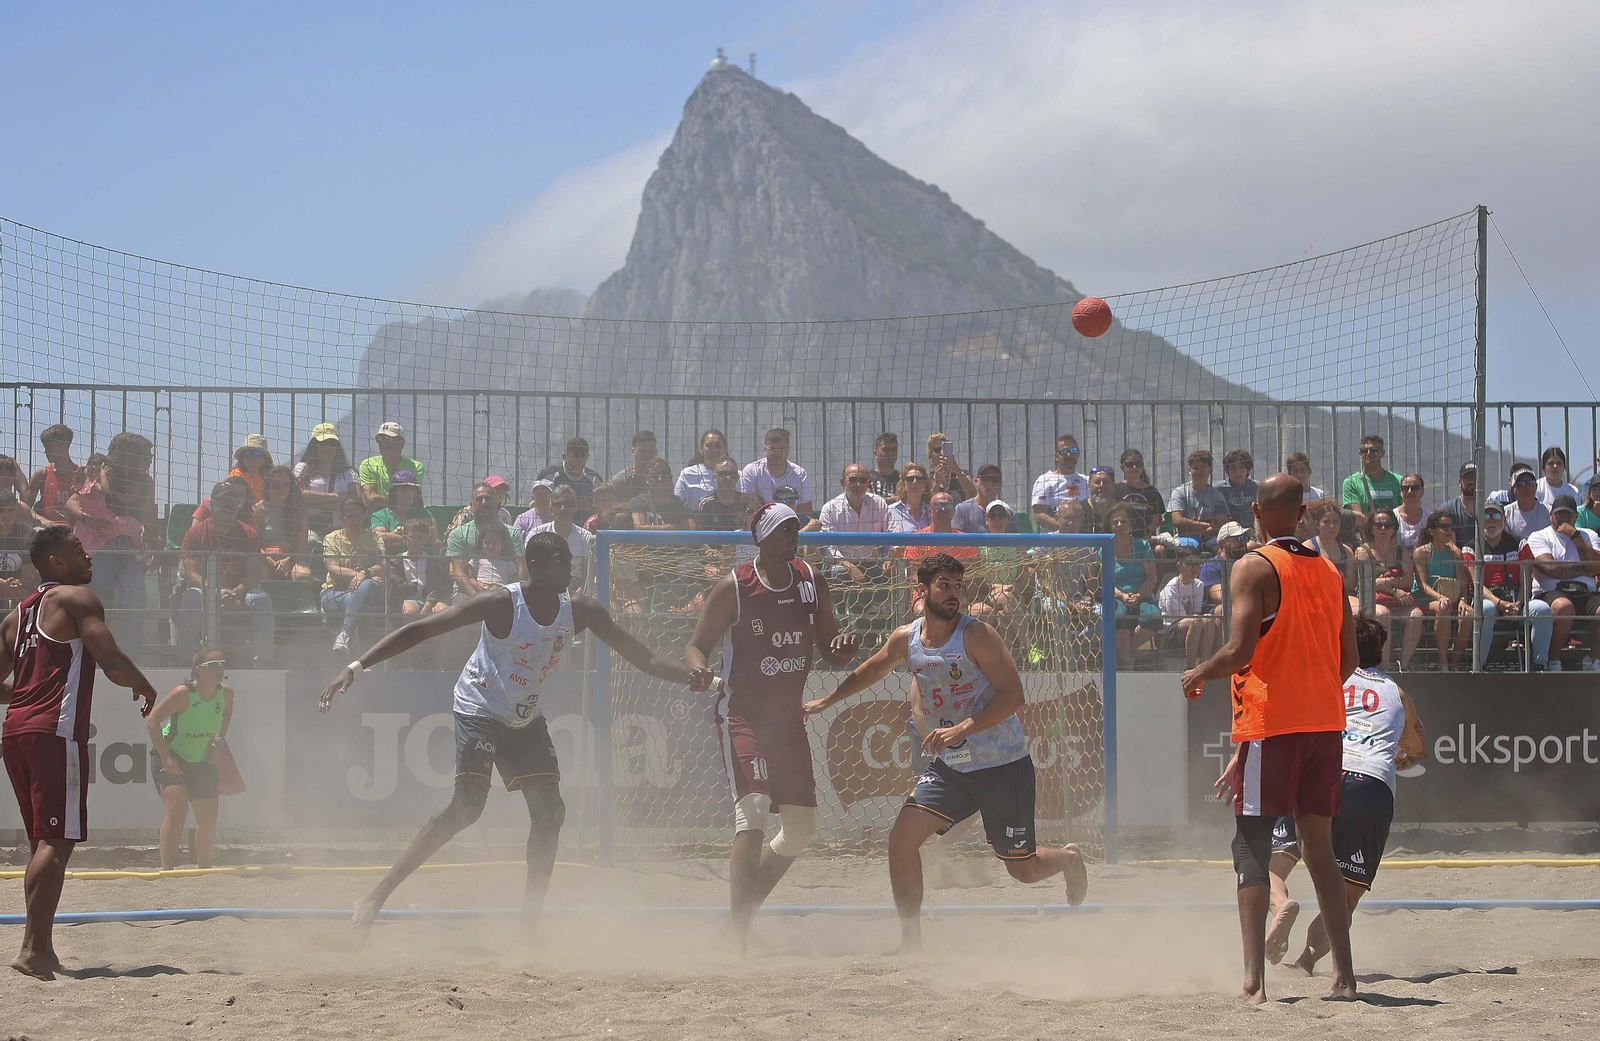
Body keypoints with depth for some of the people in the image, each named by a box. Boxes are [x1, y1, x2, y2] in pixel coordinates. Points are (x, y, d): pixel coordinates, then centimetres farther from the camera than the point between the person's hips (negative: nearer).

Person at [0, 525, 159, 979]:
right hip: (55, 732, -8)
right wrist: (145, 688, 7)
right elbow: (112, 663, -12)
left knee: (42, 841, 16)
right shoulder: (76, 598, -2)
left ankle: (42, 946, 17)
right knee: (57, 841, -11)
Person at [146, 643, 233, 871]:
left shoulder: (225, 693, -9)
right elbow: (152, 721, -22)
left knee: (208, 819, 4)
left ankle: (205, 870, 21)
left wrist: (217, 741, 0)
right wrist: (165, 757, -26)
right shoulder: (183, 693, -26)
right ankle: (167, 870, -24)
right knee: (177, 809, -24)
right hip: (171, 758, -6)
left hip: (202, 760, 6)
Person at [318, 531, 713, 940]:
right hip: (479, 711, -7)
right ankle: (376, 895, -19)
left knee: (549, 812, 1)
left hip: (527, 719, 7)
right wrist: (356, 667, -34)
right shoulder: (501, 604, -24)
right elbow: (418, 631, -26)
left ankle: (529, 927, 11)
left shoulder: (580, 612, -7)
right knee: (467, 807, -22)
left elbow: (642, 656, -5)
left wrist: (687, 675, -25)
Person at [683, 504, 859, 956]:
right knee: (751, 817, -22)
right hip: (743, 715, -7)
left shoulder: (812, 582, 6)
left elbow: (830, 654, 13)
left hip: (790, 717, 7)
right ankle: (739, 938, -25)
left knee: (802, 829, 11)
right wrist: (698, 669, -30)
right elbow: (697, 646, -7)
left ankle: (747, 908, 30)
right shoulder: (733, 587, -9)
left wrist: (844, 648, -10)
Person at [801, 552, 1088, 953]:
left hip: (1003, 765, -5)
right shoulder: (905, 639, 2)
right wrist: (826, 701, 27)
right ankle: (911, 940, 0)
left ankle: (1068, 860, 39)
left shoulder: (976, 635, -14)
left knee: (1023, 869, 2)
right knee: (902, 838, -12)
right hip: (949, 766, 5)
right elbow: (873, 669, 24)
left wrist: (961, 729, -29)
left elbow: (1013, 695, -20)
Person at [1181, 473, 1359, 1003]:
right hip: (1326, 723, 6)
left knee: (1251, 846, -3)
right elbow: (1348, 659, 13)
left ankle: (1254, 980, -13)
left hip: (1269, 723, -6)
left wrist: (1196, 677, 2)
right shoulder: (1329, 571, 11)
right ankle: (1344, 973, 11)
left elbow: (1239, 651, -16)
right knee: (1319, 848, 13)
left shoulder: (1254, 568, -7)